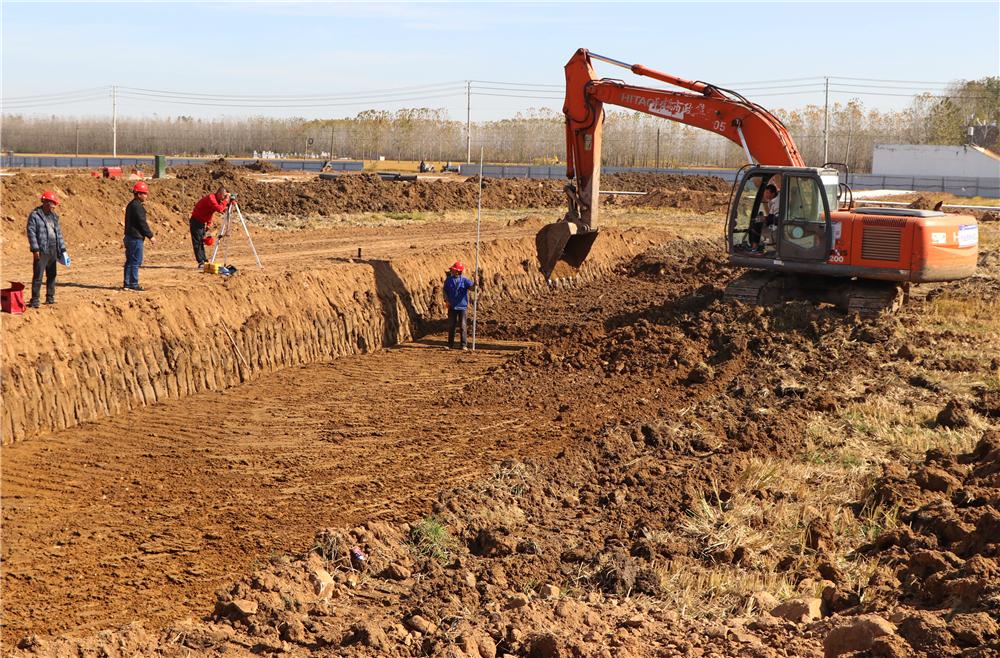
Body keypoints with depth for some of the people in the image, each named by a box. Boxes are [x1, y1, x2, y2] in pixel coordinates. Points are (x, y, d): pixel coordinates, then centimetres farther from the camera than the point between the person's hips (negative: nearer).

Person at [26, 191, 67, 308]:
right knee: (38, 276, -7)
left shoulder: (54, 216, 15)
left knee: (52, 275, 11)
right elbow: (31, 232, -11)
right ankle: (34, 300, -3)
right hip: (41, 251, -7)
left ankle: (50, 298, 21)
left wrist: (62, 249, 13)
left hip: (53, 251, 7)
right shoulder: (35, 215, -6)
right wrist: (35, 249, -17)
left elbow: (59, 233, 18)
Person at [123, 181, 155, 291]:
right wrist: (150, 236, -10)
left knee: (129, 261, 12)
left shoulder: (130, 205, 16)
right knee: (136, 261, -6)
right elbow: (142, 223, -17)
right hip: (136, 238, -10)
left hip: (129, 237, 10)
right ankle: (134, 284, -5)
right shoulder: (137, 206, -15)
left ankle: (127, 284, 16)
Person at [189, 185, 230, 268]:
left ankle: (204, 261, 14)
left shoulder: (217, 200, 5)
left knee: (202, 242, 11)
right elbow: (219, 209, -34)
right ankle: (201, 262, -10)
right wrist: (226, 201, -25)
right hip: (196, 221, -9)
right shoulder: (210, 198, -23)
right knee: (197, 242, -7)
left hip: (202, 222, 9)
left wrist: (209, 224, 7)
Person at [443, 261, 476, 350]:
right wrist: (446, 300, -6)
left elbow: (471, 287, -15)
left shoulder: (464, 280, -1)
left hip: (462, 306, -2)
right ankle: (450, 344, 16)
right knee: (451, 326, 7)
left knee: (462, 326, -2)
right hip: (452, 306, 2)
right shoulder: (448, 280, 5)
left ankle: (464, 345, 2)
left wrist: (474, 284, -37)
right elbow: (445, 291, 9)